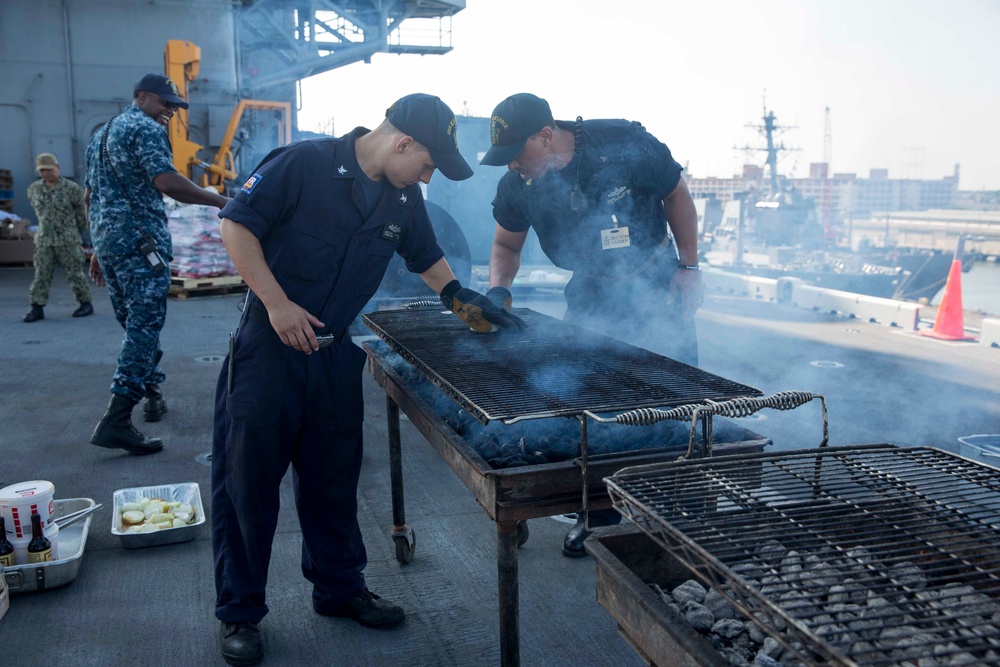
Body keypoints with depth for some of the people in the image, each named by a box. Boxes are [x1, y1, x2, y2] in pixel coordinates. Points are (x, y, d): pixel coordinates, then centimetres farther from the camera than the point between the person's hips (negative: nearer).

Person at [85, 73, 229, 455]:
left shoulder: (101, 134, 23)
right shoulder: (146, 128, -6)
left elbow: (91, 197, 24)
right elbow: (166, 182, -20)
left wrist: (99, 249, 26)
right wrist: (220, 201, -13)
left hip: (107, 239, 9)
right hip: (140, 240, -9)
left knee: (135, 322, 18)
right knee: (145, 324, -11)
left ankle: (151, 393, 29)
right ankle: (116, 421, -17)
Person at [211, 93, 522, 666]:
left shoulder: (405, 199, 5)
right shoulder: (305, 164, -14)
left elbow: (427, 257, 21)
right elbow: (237, 225, -14)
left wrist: (464, 301, 9)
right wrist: (277, 302, -20)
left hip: (337, 355, 6)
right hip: (270, 346, -5)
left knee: (334, 479, 15)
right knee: (249, 479, 4)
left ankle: (340, 588, 33)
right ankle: (239, 612, 20)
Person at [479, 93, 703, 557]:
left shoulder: (626, 146, -22)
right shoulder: (516, 186, -11)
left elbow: (676, 196, -6)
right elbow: (506, 244, 6)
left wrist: (687, 267, -9)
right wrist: (498, 288, -13)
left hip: (656, 285, -3)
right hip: (592, 295, 3)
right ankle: (599, 512, 19)